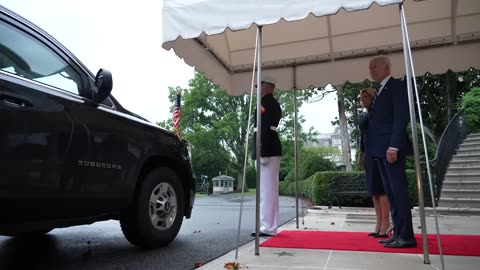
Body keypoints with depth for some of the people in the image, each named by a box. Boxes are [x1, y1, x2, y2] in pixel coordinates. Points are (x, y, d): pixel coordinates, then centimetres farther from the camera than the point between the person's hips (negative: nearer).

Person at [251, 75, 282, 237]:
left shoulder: (266, 101, -6)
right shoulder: (274, 103, 24)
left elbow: (265, 126, -18)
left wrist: (261, 149, -24)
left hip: (266, 148, -10)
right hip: (272, 149, 10)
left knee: (266, 189, -10)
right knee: (270, 189, 10)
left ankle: (267, 228, -8)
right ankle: (270, 226, 16)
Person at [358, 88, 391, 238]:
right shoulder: (362, 118, 20)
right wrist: (360, 156, 17)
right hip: (369, 155, 7)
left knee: (380, 188, -10)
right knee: (373, 189, 4)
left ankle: (386, 223, -6)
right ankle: (379, 223, 8)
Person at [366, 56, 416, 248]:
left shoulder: (397, 86, -2)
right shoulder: (380, 91, 23)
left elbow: (401, 117, -13)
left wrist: (393, 146, -20)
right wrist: (373, 149, 11)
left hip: (391, 148, -9)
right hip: (380, 149, 9)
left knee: (398, 190, -7)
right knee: (390, 192, 8)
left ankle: (406, 236, -2)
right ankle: (398, 233, 13)